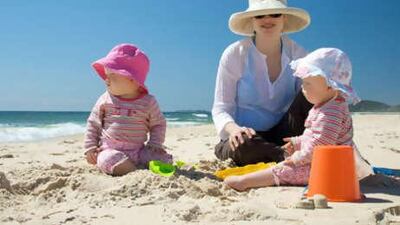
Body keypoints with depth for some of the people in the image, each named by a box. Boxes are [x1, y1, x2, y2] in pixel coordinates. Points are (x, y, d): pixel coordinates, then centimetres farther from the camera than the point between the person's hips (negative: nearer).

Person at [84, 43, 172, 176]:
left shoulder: (148, 102, -1)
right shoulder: (105, 100, 2)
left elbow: (158, 124, 10)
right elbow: (93, 123, 9)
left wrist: (155, 144, -3)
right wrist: (90, 148, 2)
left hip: (138, 152, 1)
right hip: (110, 150, -1)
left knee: (164, 159, -18)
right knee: (109, 160, -36)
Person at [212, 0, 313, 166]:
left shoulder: (297, 54, 0)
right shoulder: (234, 54, -7)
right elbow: (220, 108, -8)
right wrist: (233, 128, -32)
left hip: (282, 136, 3)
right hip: (248, 136, -2)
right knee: (243, 145, -38)